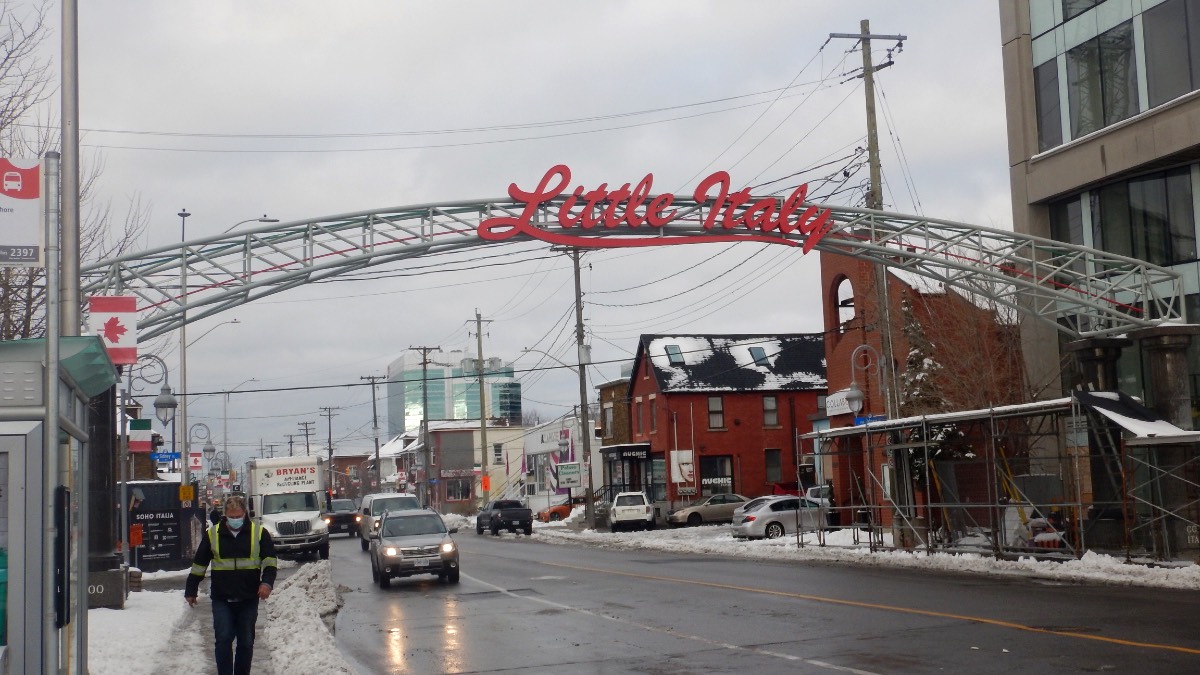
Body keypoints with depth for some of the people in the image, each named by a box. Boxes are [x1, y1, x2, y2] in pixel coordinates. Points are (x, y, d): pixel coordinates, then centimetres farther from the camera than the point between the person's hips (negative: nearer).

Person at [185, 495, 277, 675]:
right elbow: (199, 565, 10)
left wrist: (267, 582, -19)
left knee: (246, 642, 8)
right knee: (223, 639, -8)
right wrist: (191, 591, 11)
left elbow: (270, 561, -1)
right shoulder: (213, 534, 2)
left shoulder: (259, 533, 0)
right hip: (221, 599, 0)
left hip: (248, 599, 0)